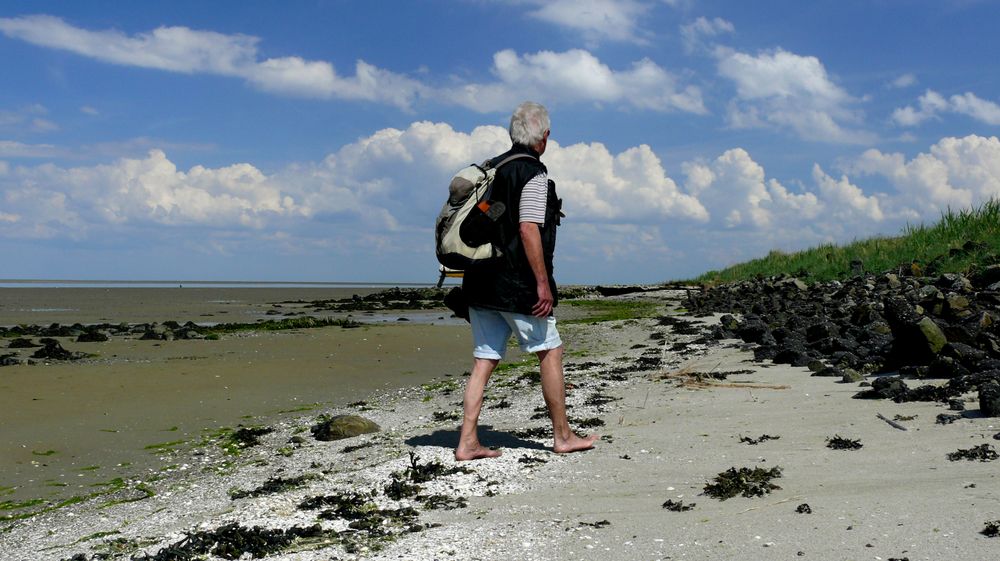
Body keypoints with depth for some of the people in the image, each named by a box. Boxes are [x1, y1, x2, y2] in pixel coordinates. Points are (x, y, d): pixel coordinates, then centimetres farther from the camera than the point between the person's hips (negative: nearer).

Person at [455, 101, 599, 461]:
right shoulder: (533, 173, -11)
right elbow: (528, 231, -19)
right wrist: (543, 283, -17)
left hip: (481, 282, 8)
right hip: (516, 286, -8)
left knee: (484, 360, 8)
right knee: (550, 352, 7)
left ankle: (468, 442, 5)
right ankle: (562, 436, 16)